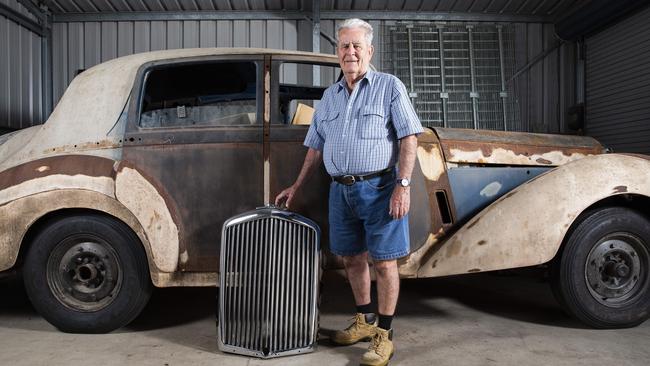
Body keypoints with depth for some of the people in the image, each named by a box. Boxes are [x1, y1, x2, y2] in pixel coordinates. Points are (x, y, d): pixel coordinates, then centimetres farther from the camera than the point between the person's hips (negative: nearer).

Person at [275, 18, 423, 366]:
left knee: (384, 262, -1)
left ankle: (384, 334, 12)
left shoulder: (389, 86, 0)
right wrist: (297, 186, 18)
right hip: (340, 190, 6)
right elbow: (315, 147, 19)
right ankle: (365, 321, 30)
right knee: (352, 259, 13)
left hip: (379, 187, -5)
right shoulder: (329, 96, 15)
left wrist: (403, 185, -16)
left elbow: (408, 138, -7)